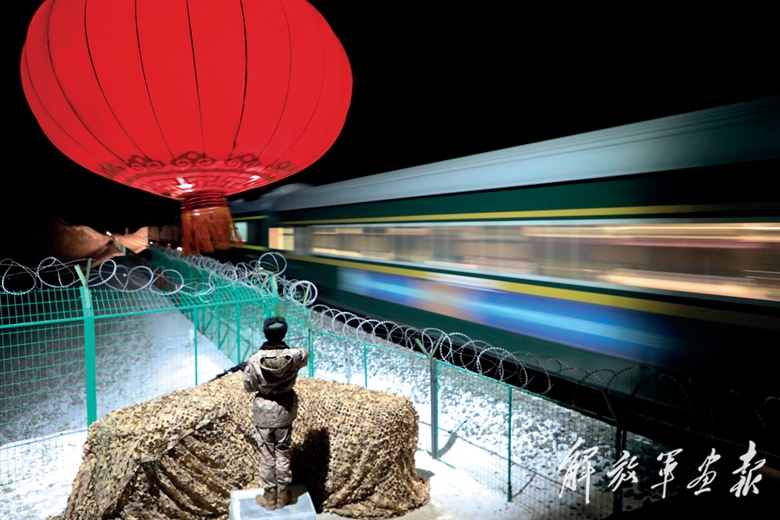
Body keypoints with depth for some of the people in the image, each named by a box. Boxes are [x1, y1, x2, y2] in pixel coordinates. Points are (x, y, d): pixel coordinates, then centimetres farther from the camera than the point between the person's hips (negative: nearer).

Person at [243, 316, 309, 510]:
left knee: (267, 454, 15)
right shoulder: (293, 356, -19)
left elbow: (248, 386, -8)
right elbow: (305, 354, 6)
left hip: (263, 410, -1)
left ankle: (269, 496, 29)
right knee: (283, 452, 18)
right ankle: (282, 494, 31)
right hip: (285, 409, 1)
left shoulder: (255, 359, -21)